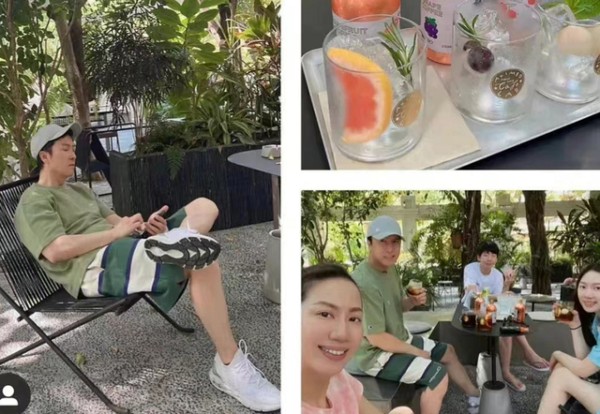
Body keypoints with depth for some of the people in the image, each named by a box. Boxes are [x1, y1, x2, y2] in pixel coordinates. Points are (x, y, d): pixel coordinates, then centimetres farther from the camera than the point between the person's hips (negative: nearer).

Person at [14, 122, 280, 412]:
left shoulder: (79, 190, 31)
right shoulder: (34, 201, 2)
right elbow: (55, 251, -15)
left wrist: (144, 224, -1)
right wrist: (116, 232, -13)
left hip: (125, 250, 10)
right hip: (96, 267, -10)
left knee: (204, 207, 6)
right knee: (202, 259, -32)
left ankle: (176, 245, -27)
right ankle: (230, 366, -27)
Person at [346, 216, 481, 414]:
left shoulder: (390, 268, 1)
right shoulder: (365, 283, -31)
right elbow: (377, 338, -28)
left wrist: (413, 301, -9)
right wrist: (417, 352, -15)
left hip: (399, 340, 10)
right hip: (377, 354, -10)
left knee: (447, 352, 20)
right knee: (439, 375, -20)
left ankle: (475, 396, 42)